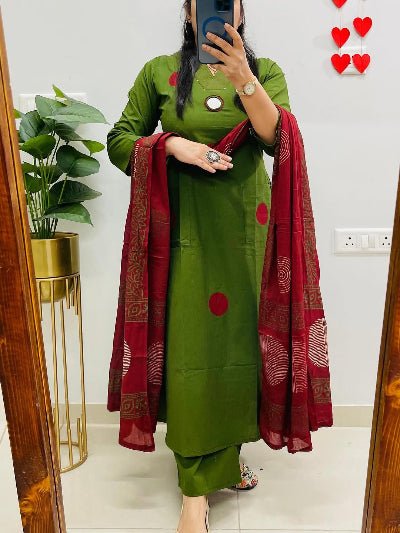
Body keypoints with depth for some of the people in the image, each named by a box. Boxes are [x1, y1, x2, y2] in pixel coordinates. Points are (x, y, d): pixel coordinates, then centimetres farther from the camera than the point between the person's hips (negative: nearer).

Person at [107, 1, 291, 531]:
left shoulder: (264, 70, 8)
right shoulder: (159, 72, 7)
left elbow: (279, 139, -8)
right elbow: (119, 141, 6)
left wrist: (243, 80, -22)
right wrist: (174, 144, -11)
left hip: (246, 228, 2)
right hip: (187, 231, -1)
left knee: (239, 337, 8)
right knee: (192, 345, -2)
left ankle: (226, 453, 32)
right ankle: (196, 489, 13)